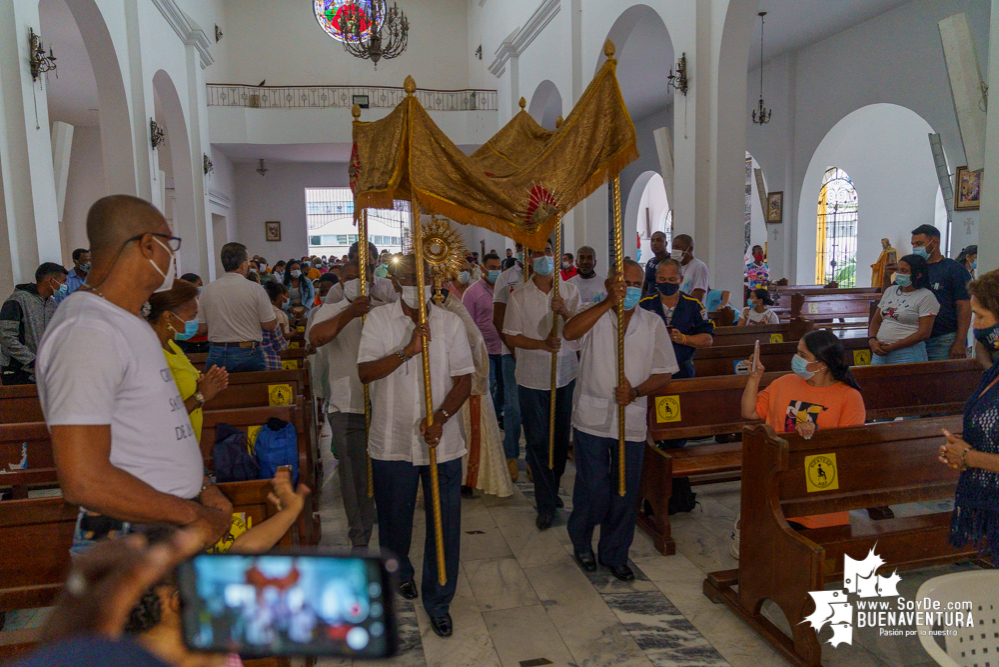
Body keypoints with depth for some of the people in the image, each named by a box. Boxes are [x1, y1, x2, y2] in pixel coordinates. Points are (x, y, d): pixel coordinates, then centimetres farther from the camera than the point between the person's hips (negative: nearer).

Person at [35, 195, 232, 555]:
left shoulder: (128, 322, 13)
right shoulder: (86, 331, -20)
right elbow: (85, 482, -25)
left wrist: (203, 487, 8)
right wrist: (193, 515, -16)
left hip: (173, 525, 9)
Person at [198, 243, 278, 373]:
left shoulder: (207, 290, 2)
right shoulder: (255, 289, -8)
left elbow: (201, 329, 6)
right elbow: (270, 325, -6)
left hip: (216, 356, 4)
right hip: (248, 354, -3)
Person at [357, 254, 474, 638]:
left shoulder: (450, 322, 1)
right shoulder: (379, 320, -1)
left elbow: (464, 379, -1)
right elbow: (364, 372, -12)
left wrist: (440, 418, -15)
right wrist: (408, 350, -23)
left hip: (442, 442, 0)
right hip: (392, 442, 0)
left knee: (445, 523, 5)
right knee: (394, 518, 17)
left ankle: (438, 602, 24)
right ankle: (399, 572, 47)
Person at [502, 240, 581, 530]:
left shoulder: (569, 291, 4)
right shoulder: (519, 296, -2)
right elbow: (511, 336, -3)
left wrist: (564, 312, -19)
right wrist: (542, 344, -18)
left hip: (566, 374, 2)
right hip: (532, 377, -2)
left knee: (562, 437, 12)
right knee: (537, 440, 1)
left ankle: (553, 488, 33)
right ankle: (546, 503, 12)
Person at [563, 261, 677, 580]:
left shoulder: (653, 323, 6)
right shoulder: (595, 316, -3)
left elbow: (663, 372, 5)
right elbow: (569, 332, -26)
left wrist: (636, 392, -13)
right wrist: (608, 303, -32)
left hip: (632, 421, 3)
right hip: (592, 419, -2)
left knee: (625, 493, 10)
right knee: (593, 490, 4)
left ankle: (614, 554, 31)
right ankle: (581, 543, 32)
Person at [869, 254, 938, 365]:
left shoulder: (926, 296, -4)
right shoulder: (890, 291, 14)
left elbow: (924, 333, -11)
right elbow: (876, 321, 16)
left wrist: (892, 347, -15)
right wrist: (872, 341, -4)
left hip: (907, 354, -5)